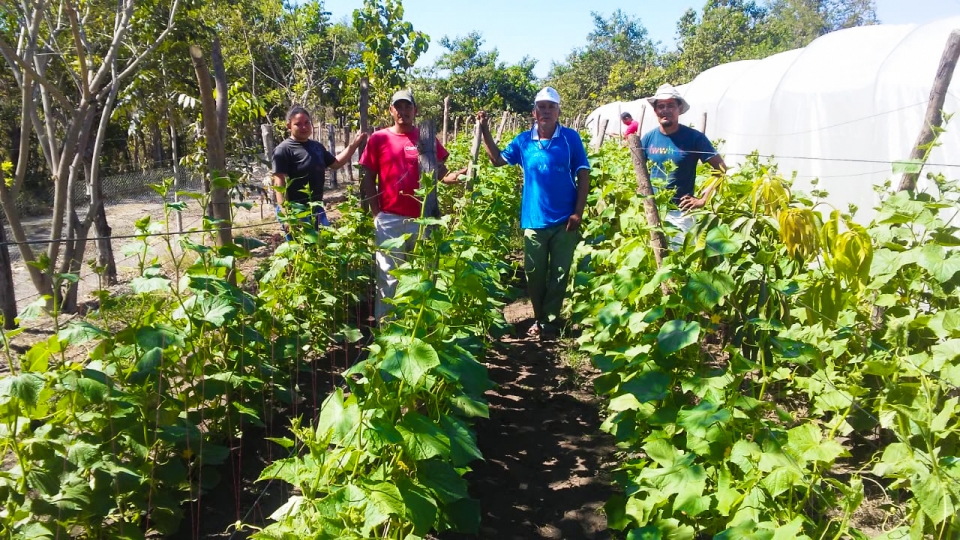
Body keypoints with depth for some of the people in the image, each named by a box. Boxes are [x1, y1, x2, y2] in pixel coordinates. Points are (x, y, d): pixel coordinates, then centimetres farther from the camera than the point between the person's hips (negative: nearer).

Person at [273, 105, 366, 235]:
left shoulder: (317, 147, 11)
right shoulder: (284, 150, -11)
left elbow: (335, 164, 24)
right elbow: (279, 184, -17)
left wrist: (354, 144, 15)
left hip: (317, 209, 8)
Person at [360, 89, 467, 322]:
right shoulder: (378, 139, 2)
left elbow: (440, 174, 5)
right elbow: (369, 180, 4)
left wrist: (457, 175, -17)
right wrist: (376, 213, -4)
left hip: (423, 219, 2)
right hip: (389, 220, -1)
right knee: (389, 278, 2)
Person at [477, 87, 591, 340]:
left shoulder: (571, 138, -5)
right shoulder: (524, 140, 1)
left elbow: (583, 174, -4)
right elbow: (498, 159, 10)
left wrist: (578, 211, -10)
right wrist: (484, 130, 0)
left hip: (564, 220, -2)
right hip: (534, 220, 2)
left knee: (559, 274, 6)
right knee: (534, 273, 10)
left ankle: (550, 321, 18)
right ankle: (539, 318, 27)